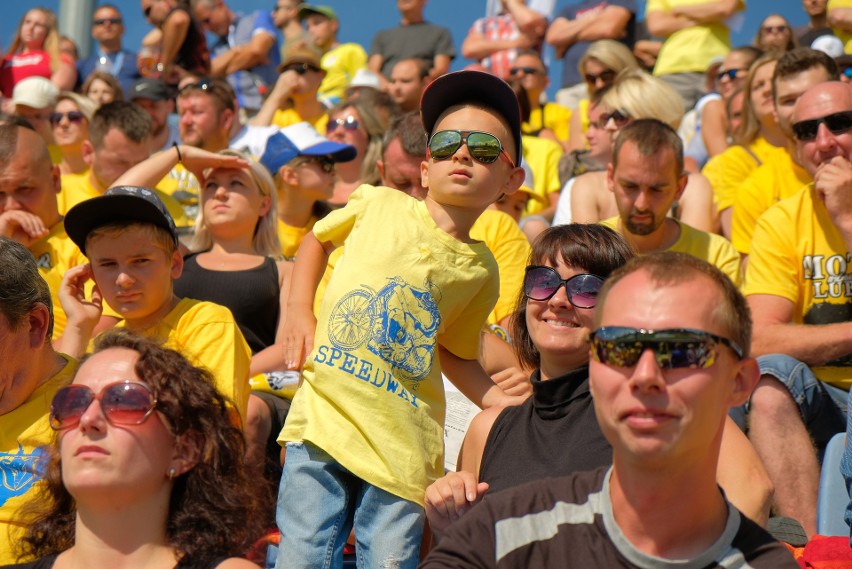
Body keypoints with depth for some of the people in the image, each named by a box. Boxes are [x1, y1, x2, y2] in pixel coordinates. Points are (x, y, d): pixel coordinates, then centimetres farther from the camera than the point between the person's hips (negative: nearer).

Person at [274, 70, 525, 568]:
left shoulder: (480, 271, 5)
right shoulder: (378, 205, 2)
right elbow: (317, 239, 21)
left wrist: (507, 404, 3)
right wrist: (299, 312, 8)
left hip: (402, 447, 1)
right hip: (323, 421, -1)